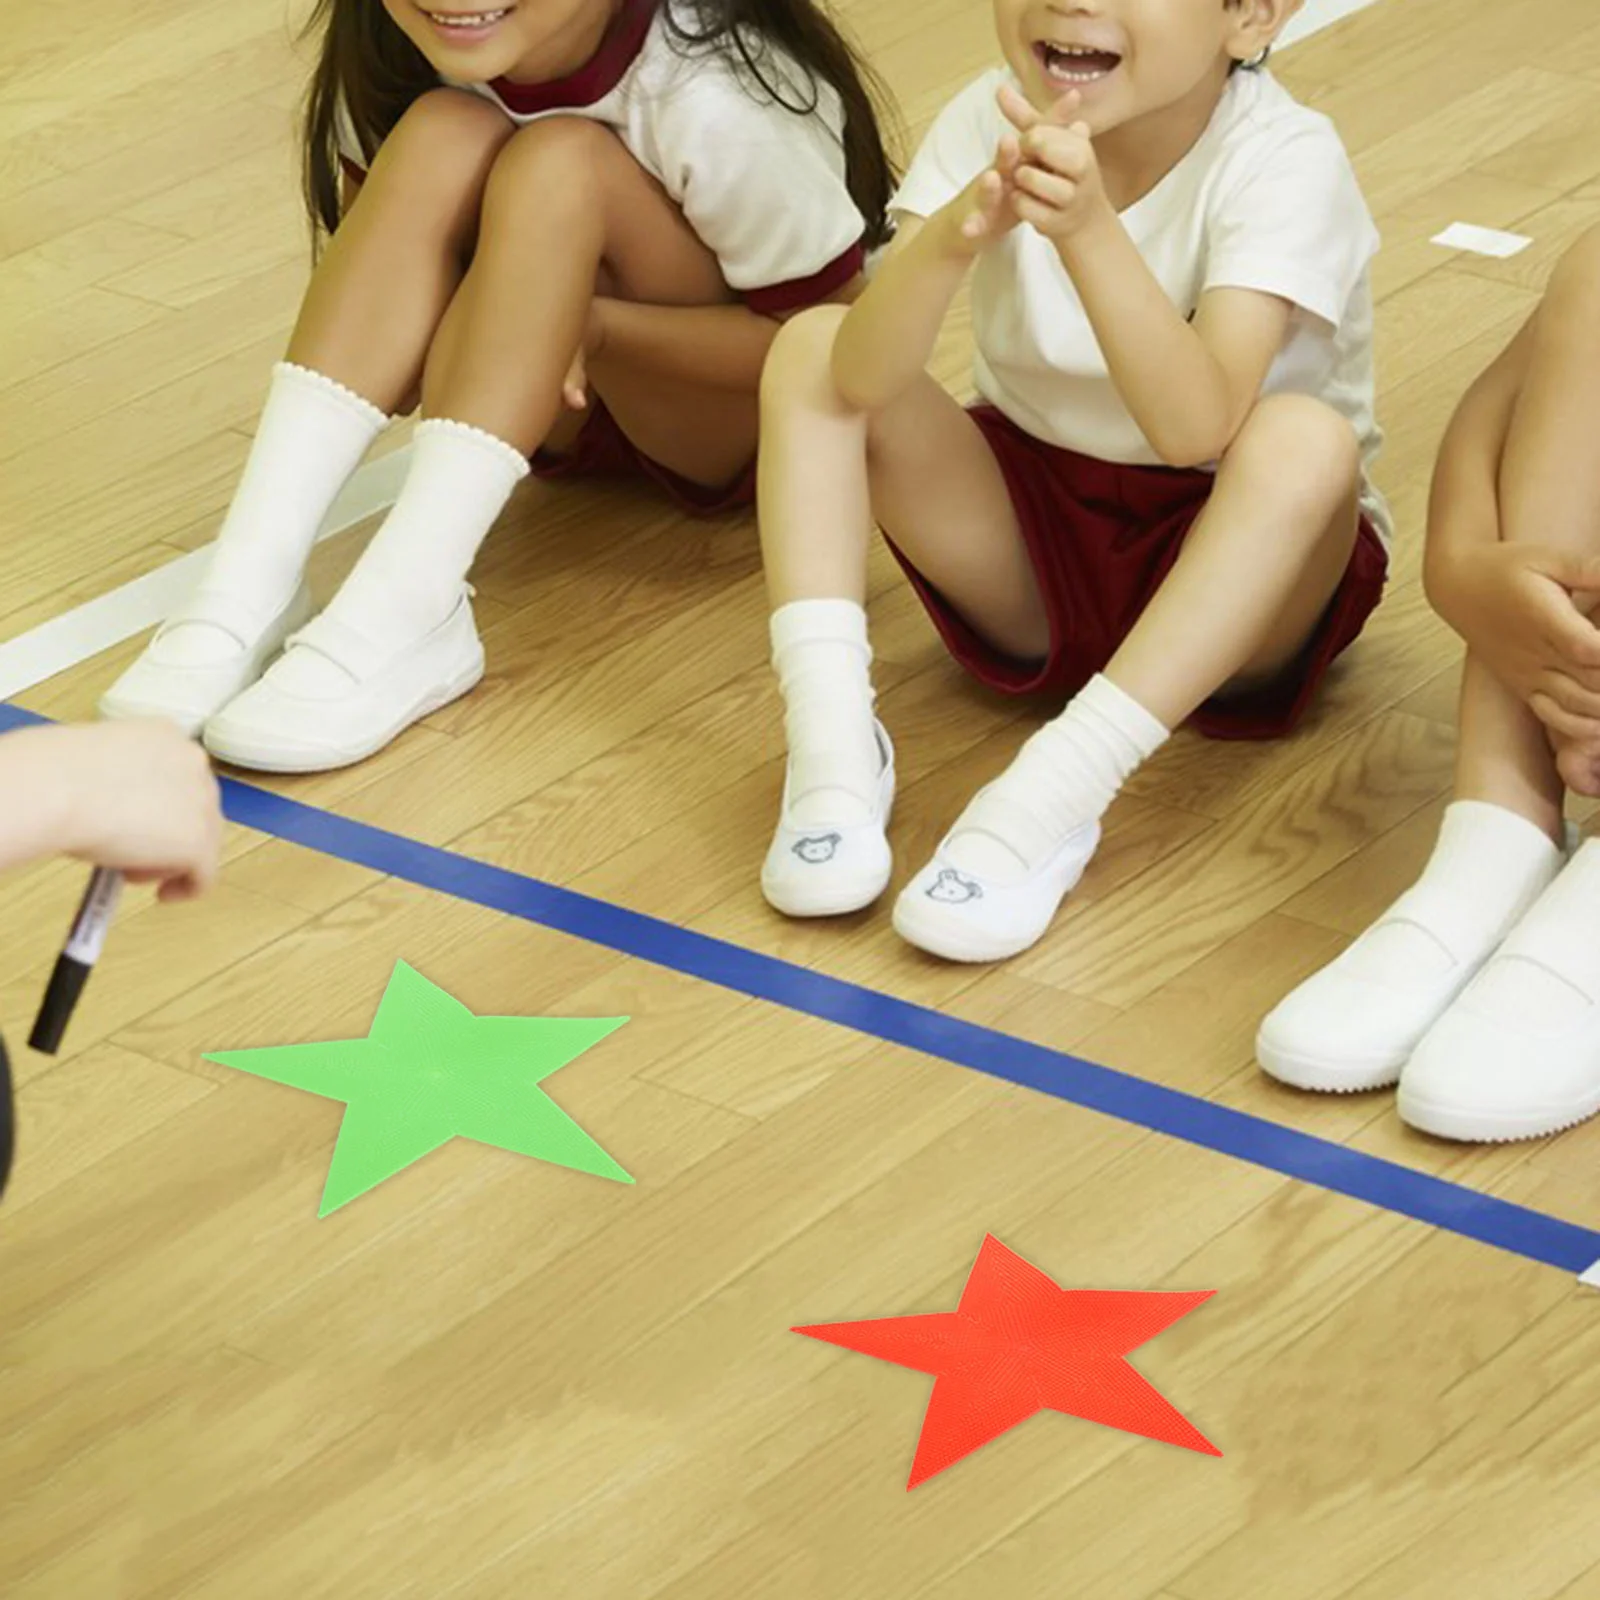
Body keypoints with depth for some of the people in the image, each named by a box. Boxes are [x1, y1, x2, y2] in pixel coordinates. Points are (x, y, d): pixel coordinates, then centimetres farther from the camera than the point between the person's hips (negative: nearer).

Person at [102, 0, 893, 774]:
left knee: (560, 164, -30)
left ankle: (400, 614, -36)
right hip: (560, 402, 5)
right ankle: (250, 588, -30)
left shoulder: (717, 97, -31)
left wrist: (591, 325, -32)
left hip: (742, 419, -4)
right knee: (442, 138, -25)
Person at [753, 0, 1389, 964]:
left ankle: (1055, 797, -37)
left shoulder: (1283, 160, -22)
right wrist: (956, 233, -45)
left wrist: (1087, 228, -49)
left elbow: (1196, 428, -36)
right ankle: (834, 744, -24)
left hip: (1225, 563, -3)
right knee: (810, 350, -14)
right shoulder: (993, 123, -13)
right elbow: (863, 380, -26)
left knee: (1307, 440, -34)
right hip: (1031, 535, 3)